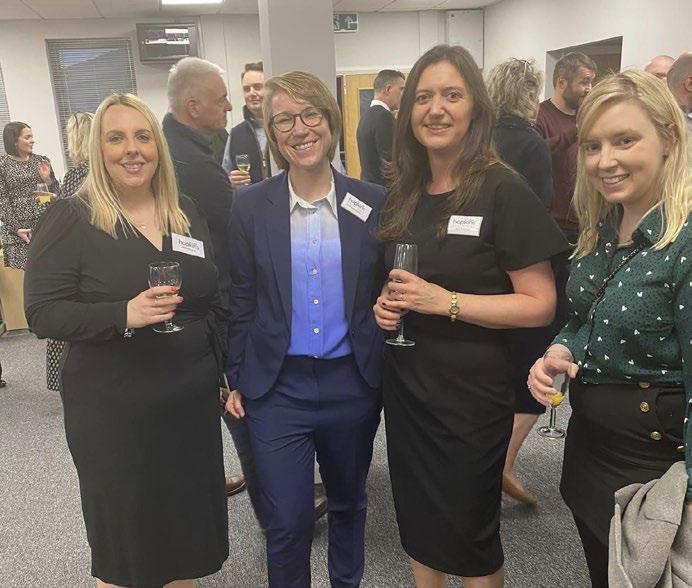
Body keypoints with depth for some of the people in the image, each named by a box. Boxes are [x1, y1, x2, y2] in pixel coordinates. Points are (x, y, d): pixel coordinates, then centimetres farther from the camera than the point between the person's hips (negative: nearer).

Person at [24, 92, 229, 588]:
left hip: (193, 403, 4)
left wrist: (228, 371, 11)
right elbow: (43, 314, -12)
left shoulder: (188, 214, 6)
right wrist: (123, 315, -27)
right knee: (124, 534, 13)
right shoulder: (69, 220, -8)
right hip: (114, 413, -4)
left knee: (188, 525, 17)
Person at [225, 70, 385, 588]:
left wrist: (387, 376, -2)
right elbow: (242, 302, 1)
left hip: (352, 383, 2)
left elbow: (385, 293, 3)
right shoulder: (251, 206, -4)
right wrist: (237, 380, 1)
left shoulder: (372, 204, -3)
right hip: (278, 386, -1)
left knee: (348, 502, 22)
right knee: (286, 522, 6)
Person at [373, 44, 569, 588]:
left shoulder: (504, 191, -13)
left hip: (472, 390, -5)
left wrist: (446, 302, -23)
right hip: (405, 381, 6)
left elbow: (540, 304, -15)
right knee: (418, 523, 19)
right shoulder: (403, 194, 5)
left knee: (470, 534, 13)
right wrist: (386, 304, -3)